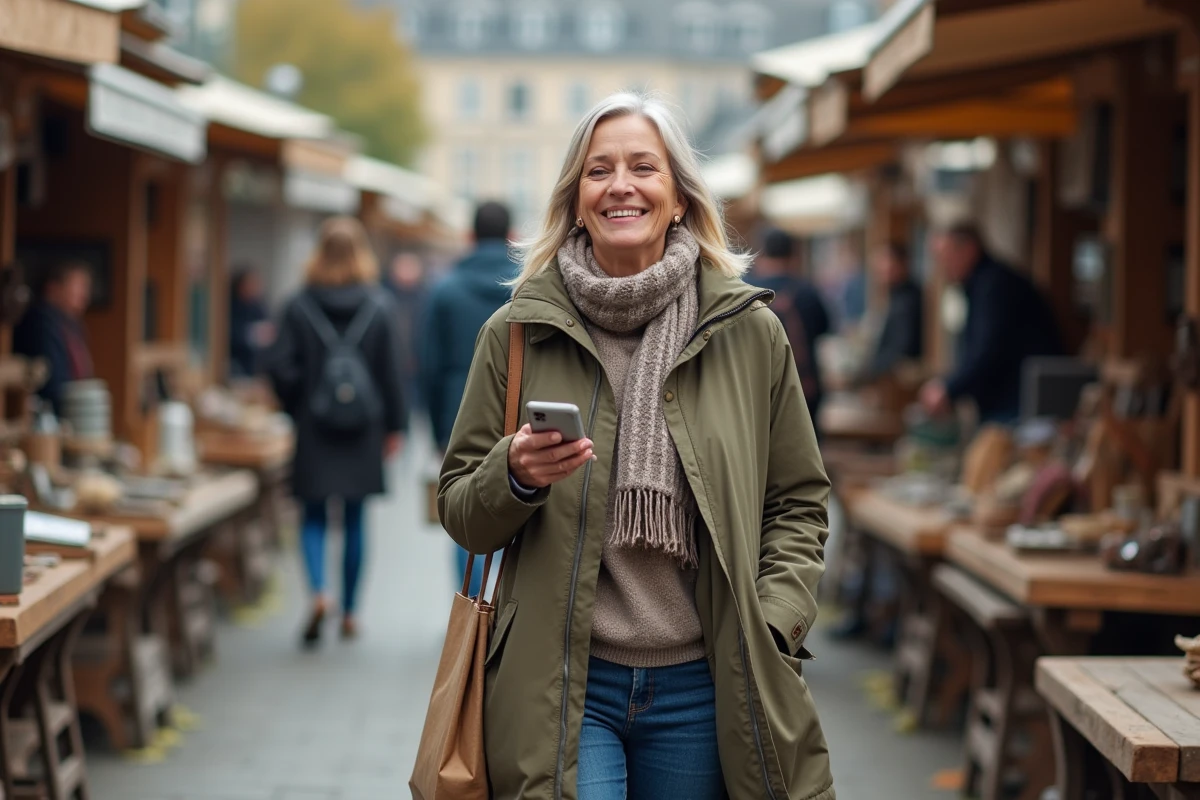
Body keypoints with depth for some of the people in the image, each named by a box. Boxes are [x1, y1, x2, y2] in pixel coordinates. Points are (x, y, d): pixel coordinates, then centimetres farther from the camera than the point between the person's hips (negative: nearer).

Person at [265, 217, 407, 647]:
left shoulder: (300, 306, -5)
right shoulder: (379, 307, -3)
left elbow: (280, 366, -7)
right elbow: (391, 370, -1)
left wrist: (297, 408, 8)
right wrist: (394, 426, 6)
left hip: (314, 428, -1)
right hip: (363, 433, 1)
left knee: (314, 517, 9)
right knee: (354, 522, 10)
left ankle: (318, 593, -15)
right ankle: (349, 613, 15)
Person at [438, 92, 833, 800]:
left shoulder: (750, 331, 3)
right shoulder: (516, 334, 2)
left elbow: (798, 504, 10)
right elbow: (462, 518, 7)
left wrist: (771, 630, -3)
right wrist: (516, 477, -14)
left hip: (702, 686, 1)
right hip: (560, 686, -1)